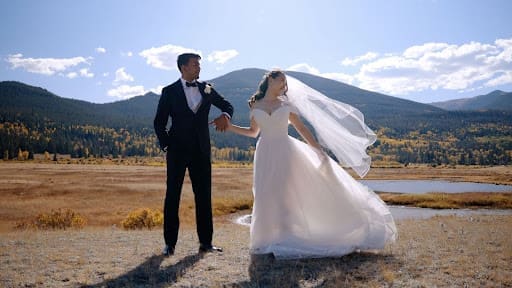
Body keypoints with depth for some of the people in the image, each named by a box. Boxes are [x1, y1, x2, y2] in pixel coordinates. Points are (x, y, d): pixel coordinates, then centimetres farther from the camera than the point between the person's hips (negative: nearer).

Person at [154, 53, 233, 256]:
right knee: (172, 196, 2)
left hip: (201, 151, 3)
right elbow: (159, 122, 3)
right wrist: (166, 145, -6)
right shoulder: (170, 92, 1)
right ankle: (170, 243, 10)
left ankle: (205, 242, 12)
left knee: (204, 196, 5)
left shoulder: (206, 89, 9)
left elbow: (227, 105, 17)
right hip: (178, 151, -3)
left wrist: (225, 115, -5)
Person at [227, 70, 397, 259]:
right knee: (267, 197, 1)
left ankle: (287, 239, 0)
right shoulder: (255, 105, 8)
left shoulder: (286, 104, 5)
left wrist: (320, 150, 2)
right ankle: (271, 240, 10)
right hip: (266, 155, 1)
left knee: (286, 194, -5)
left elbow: (302, 128, 6)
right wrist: (229, 127, 7)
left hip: (285, 153, -1)